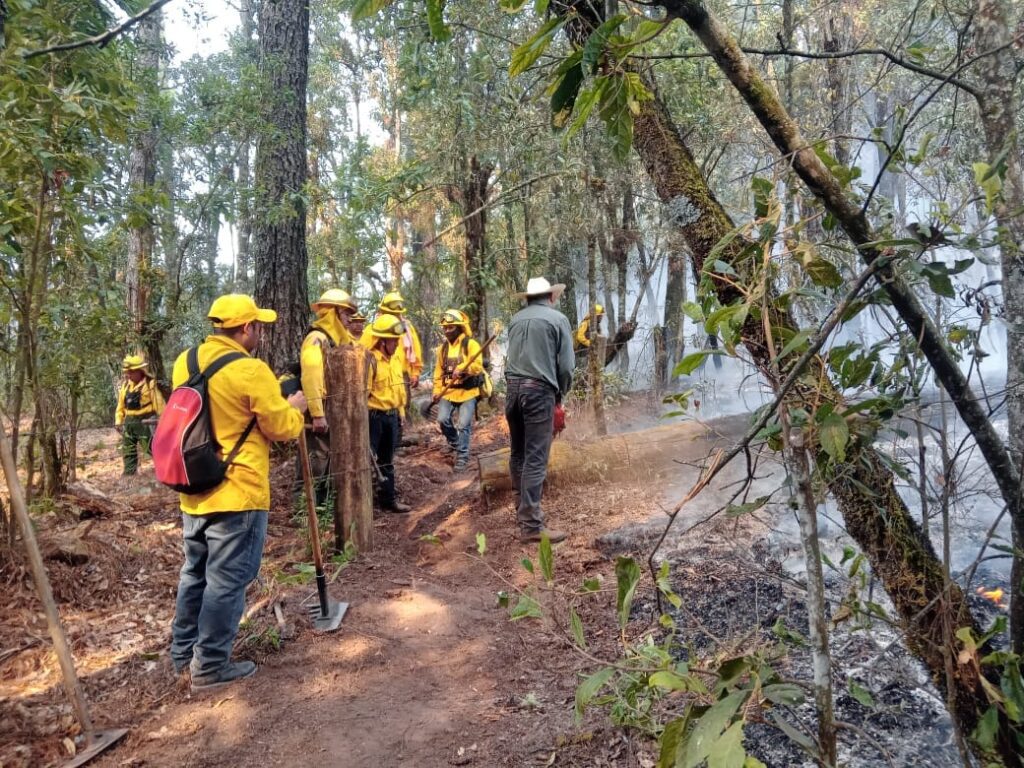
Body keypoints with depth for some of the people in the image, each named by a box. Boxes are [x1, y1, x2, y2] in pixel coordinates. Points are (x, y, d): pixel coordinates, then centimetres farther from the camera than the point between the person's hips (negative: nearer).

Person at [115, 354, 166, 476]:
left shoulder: (150, 384, -10)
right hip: (129, 422, 7)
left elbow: (159, 403, -11)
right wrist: (118, 421, 10)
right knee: (127, 450, 10)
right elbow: (121, 404, 14)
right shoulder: (125, 384, 9)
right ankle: (129, 473, 18)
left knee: (151, 447, -5)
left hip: (144, 422, -7)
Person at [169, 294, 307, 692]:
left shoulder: (185, 361, 4)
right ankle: (210, 666, 15)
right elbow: (281, 428, -12)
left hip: (194, 491, 8)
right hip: (237, 493, -8)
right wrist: (294, 408, 8)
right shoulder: (251, 371, -19)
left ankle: (183, 651, 35)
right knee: (226, 580, 5)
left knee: (194, 572, 21)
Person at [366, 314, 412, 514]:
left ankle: (388, 499, 28)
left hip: (392, 415, 8)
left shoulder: (396, 357, 9)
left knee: (387, 460, 18)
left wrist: (400, 410, 19)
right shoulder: (370, 359, -18)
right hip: (374, 416, -8)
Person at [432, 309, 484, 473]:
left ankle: (462, 456, 7)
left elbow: (477, 366, -19)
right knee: (443, 419, -6)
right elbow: (438, 371, 15)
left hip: (468, 392, -5)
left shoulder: (471, 344, -7)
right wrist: (437, 390, 8)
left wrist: (462, 368, -35)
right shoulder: (443, 348, 12)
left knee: (463, 425, -6)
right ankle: (455, 442, 24)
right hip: (448, 392, 5)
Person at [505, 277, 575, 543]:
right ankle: (531, 525, -6)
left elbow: (513, 355, 14)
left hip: (513, 387, 5)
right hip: (539, 390, -5)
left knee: (518, 453, 16)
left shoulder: (516, 319, 12)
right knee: (535, 458, -6)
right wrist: (560, 393, 12)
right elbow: (566, 365, -2)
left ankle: (522, 508, 29)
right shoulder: (558, 319, 0)